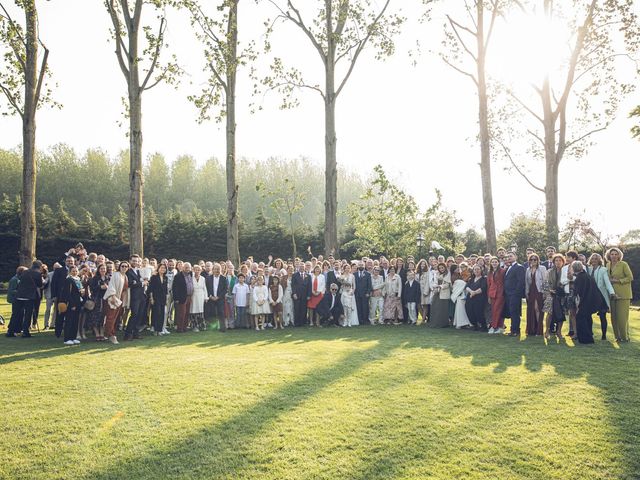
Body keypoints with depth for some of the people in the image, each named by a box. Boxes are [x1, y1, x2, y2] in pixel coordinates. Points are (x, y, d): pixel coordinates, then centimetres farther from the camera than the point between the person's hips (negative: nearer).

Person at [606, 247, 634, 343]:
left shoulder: (624, 264, -6)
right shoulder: (608, 265, 11)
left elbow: (630, 277, -8)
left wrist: (617, 281, -14)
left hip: (622, 294, -6)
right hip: (612, 294, 6)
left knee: (622, 316, -6)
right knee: (614, 317, 5)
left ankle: (625, 337, 6)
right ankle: (618, 337, 14)